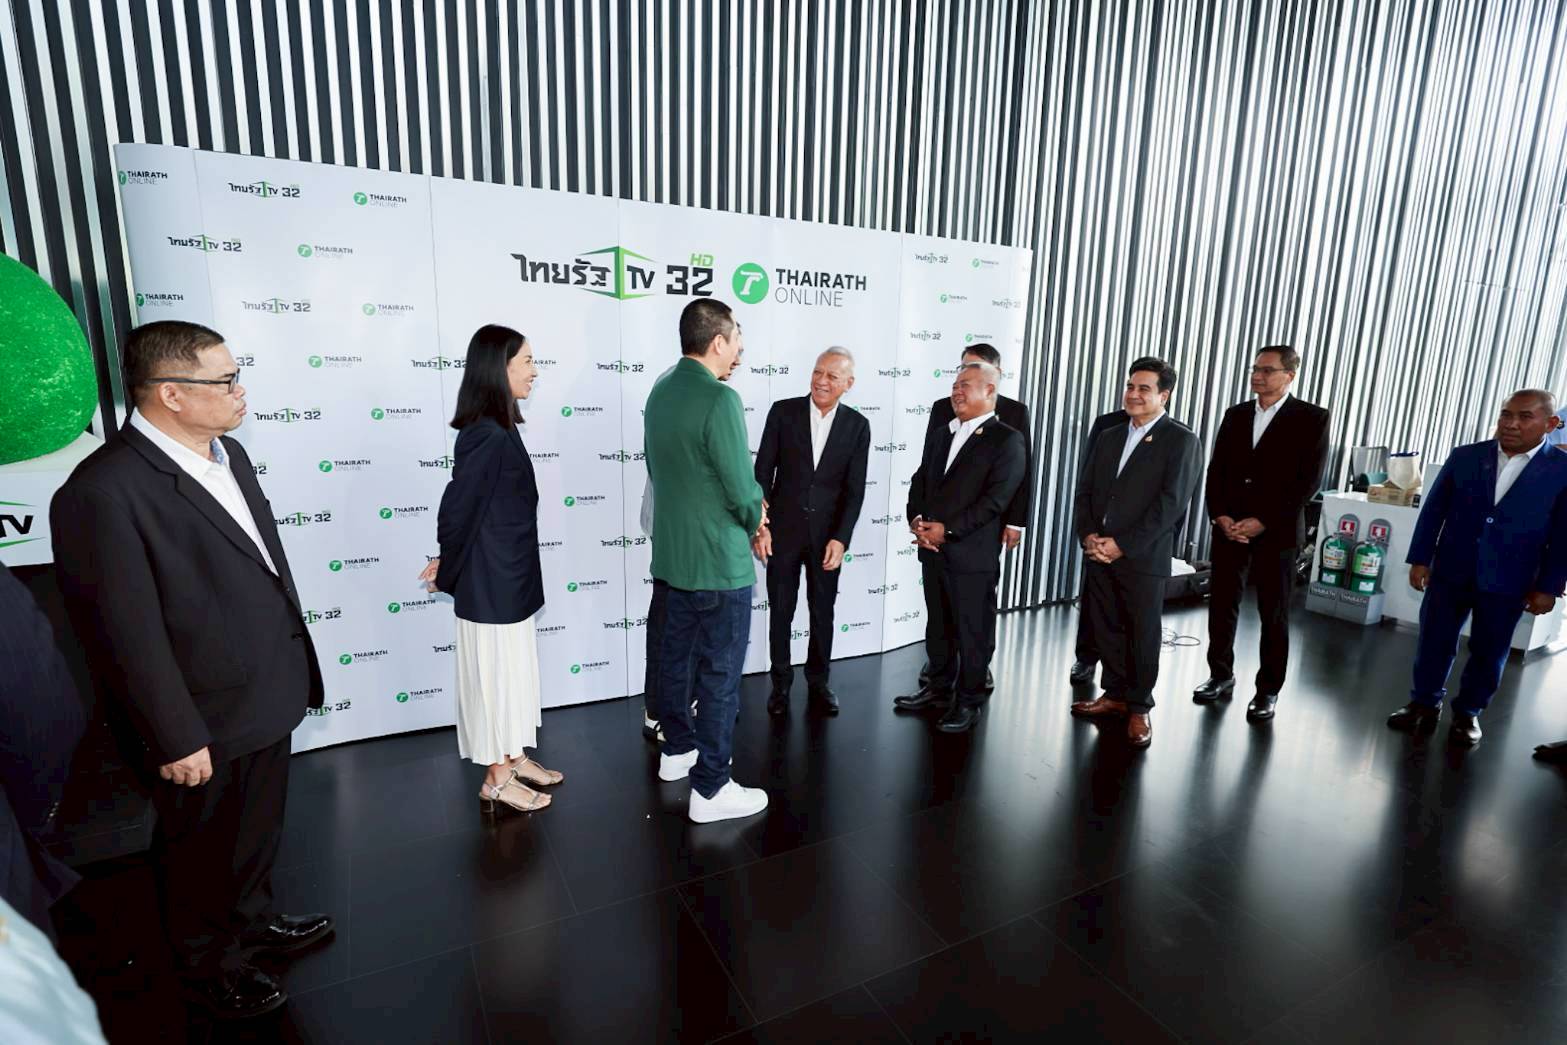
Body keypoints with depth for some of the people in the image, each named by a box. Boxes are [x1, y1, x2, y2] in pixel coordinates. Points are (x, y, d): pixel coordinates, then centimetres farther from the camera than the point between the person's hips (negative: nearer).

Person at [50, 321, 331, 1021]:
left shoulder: (229, 454, 2)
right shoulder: (106, 490, -24)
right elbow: (129, 635, -22)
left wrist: (296, 663, 14)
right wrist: (177, 740, -16)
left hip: (269, 700, 7)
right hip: (207, 727, -7)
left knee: (259, 832, 27)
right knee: (201, 853, 19)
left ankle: (252, 919, 52)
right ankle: (208, 968, 43)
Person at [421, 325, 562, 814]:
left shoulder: (498, 430, 8)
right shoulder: (487, 436, -23)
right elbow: (457, 508, -20)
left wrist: (449, 566, 12)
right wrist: (449, 570, -4)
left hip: (509, 575, 9)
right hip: (491, 580, -9)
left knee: (513, 670, 19)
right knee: (495, 673, 5)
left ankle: (514, 758, 35)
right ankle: (496, 780, 22)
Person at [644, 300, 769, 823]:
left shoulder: (660, 389, 5)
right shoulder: (720, 399, -21)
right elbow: (743, 489, -21)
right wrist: (754, 518, 3)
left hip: (671, 553, 9)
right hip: (718, 561, -8)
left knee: (678, 655, 21)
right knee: (720, 674, 2)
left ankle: (677, 749, 38)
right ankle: (710, 789, 13)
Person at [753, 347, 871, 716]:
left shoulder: (857, 425, -2)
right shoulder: (783, 411, -4)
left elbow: (855, 488, -3)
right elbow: (763, 472, -4)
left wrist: (841, 538, -11)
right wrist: (759, 526, -9)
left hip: (827, 533, 1)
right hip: (783, 529, -1)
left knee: (823, 612, 13)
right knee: (781, 612, 9)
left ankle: (818, 682, 31)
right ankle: (781, 683, 27)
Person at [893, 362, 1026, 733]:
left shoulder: (1007, 440, -7)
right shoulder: (938, 434, 15)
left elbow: (996, 498, -15)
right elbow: (920, 481, 13)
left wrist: (948, 529, -17)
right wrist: (917, 520, -5)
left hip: (973, 554, -6)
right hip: (932, 549, 6)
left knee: (972, 631, 6)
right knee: (937, 626, 17)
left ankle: (969, 700, 21)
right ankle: (939, 687, 33)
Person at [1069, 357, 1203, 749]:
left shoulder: (1181, 441, -5)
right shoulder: (1108, 438, 14)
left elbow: (1170, 503, -13)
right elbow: (1085, 491, 11)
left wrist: (1122, 545, -17)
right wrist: (1088, 535, -6)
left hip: (1144, 557, -5)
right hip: (1099, 553, 5)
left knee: (1143, 635, 6)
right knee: (1106, 629, 13)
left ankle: (1139, 707, 21)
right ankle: (1115, 694, 29)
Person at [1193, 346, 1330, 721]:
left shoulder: (1311, 418, -3)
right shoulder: (1236, 414, 10)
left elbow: (1308, 480, -9)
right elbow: (1216, 469, 9)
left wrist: (1262, 522, -15)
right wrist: (1220, 516, -5)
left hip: (1276, 532, -4)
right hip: (1229, 527, 4)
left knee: (1274, 615, 6)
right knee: (1221, 605, 8)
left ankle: (1268, 690, 19)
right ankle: (1221, 675, 24)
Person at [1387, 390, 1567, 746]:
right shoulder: (1464, 457, 1)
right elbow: (1433, 510, 4)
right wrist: (1420, 559, 0)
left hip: (1507, 583, -1)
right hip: (1450, 571, 1)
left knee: (1488, 652, 10)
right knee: (1434, 643, 8)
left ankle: (1468, 712, 27)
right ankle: (1424, 704, 23)